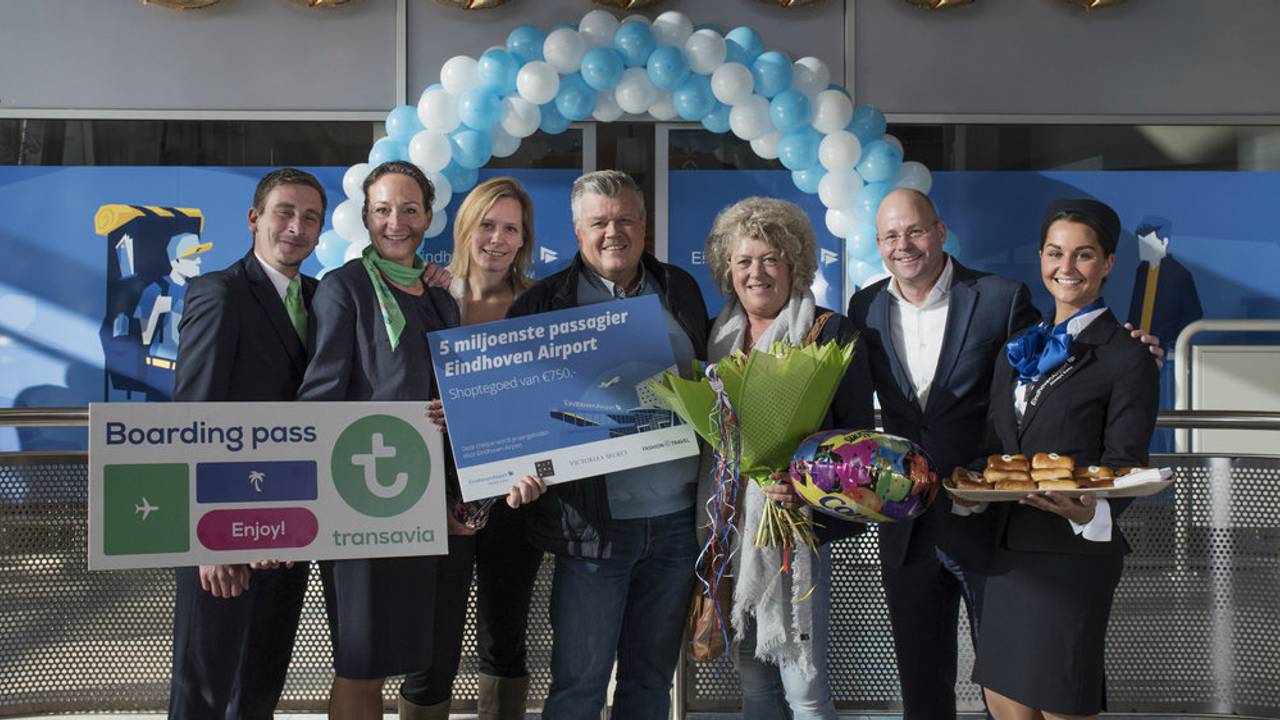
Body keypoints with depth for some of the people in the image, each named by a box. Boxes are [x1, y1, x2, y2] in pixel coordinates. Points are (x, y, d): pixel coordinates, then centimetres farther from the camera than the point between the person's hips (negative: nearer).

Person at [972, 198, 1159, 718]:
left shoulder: (1127, 358, -5)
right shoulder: (1020, 348, 14)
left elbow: (1124, 467, -10)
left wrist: (1092, 511, -30)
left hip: (1073, 553, -6)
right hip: (1009, 548, 6)